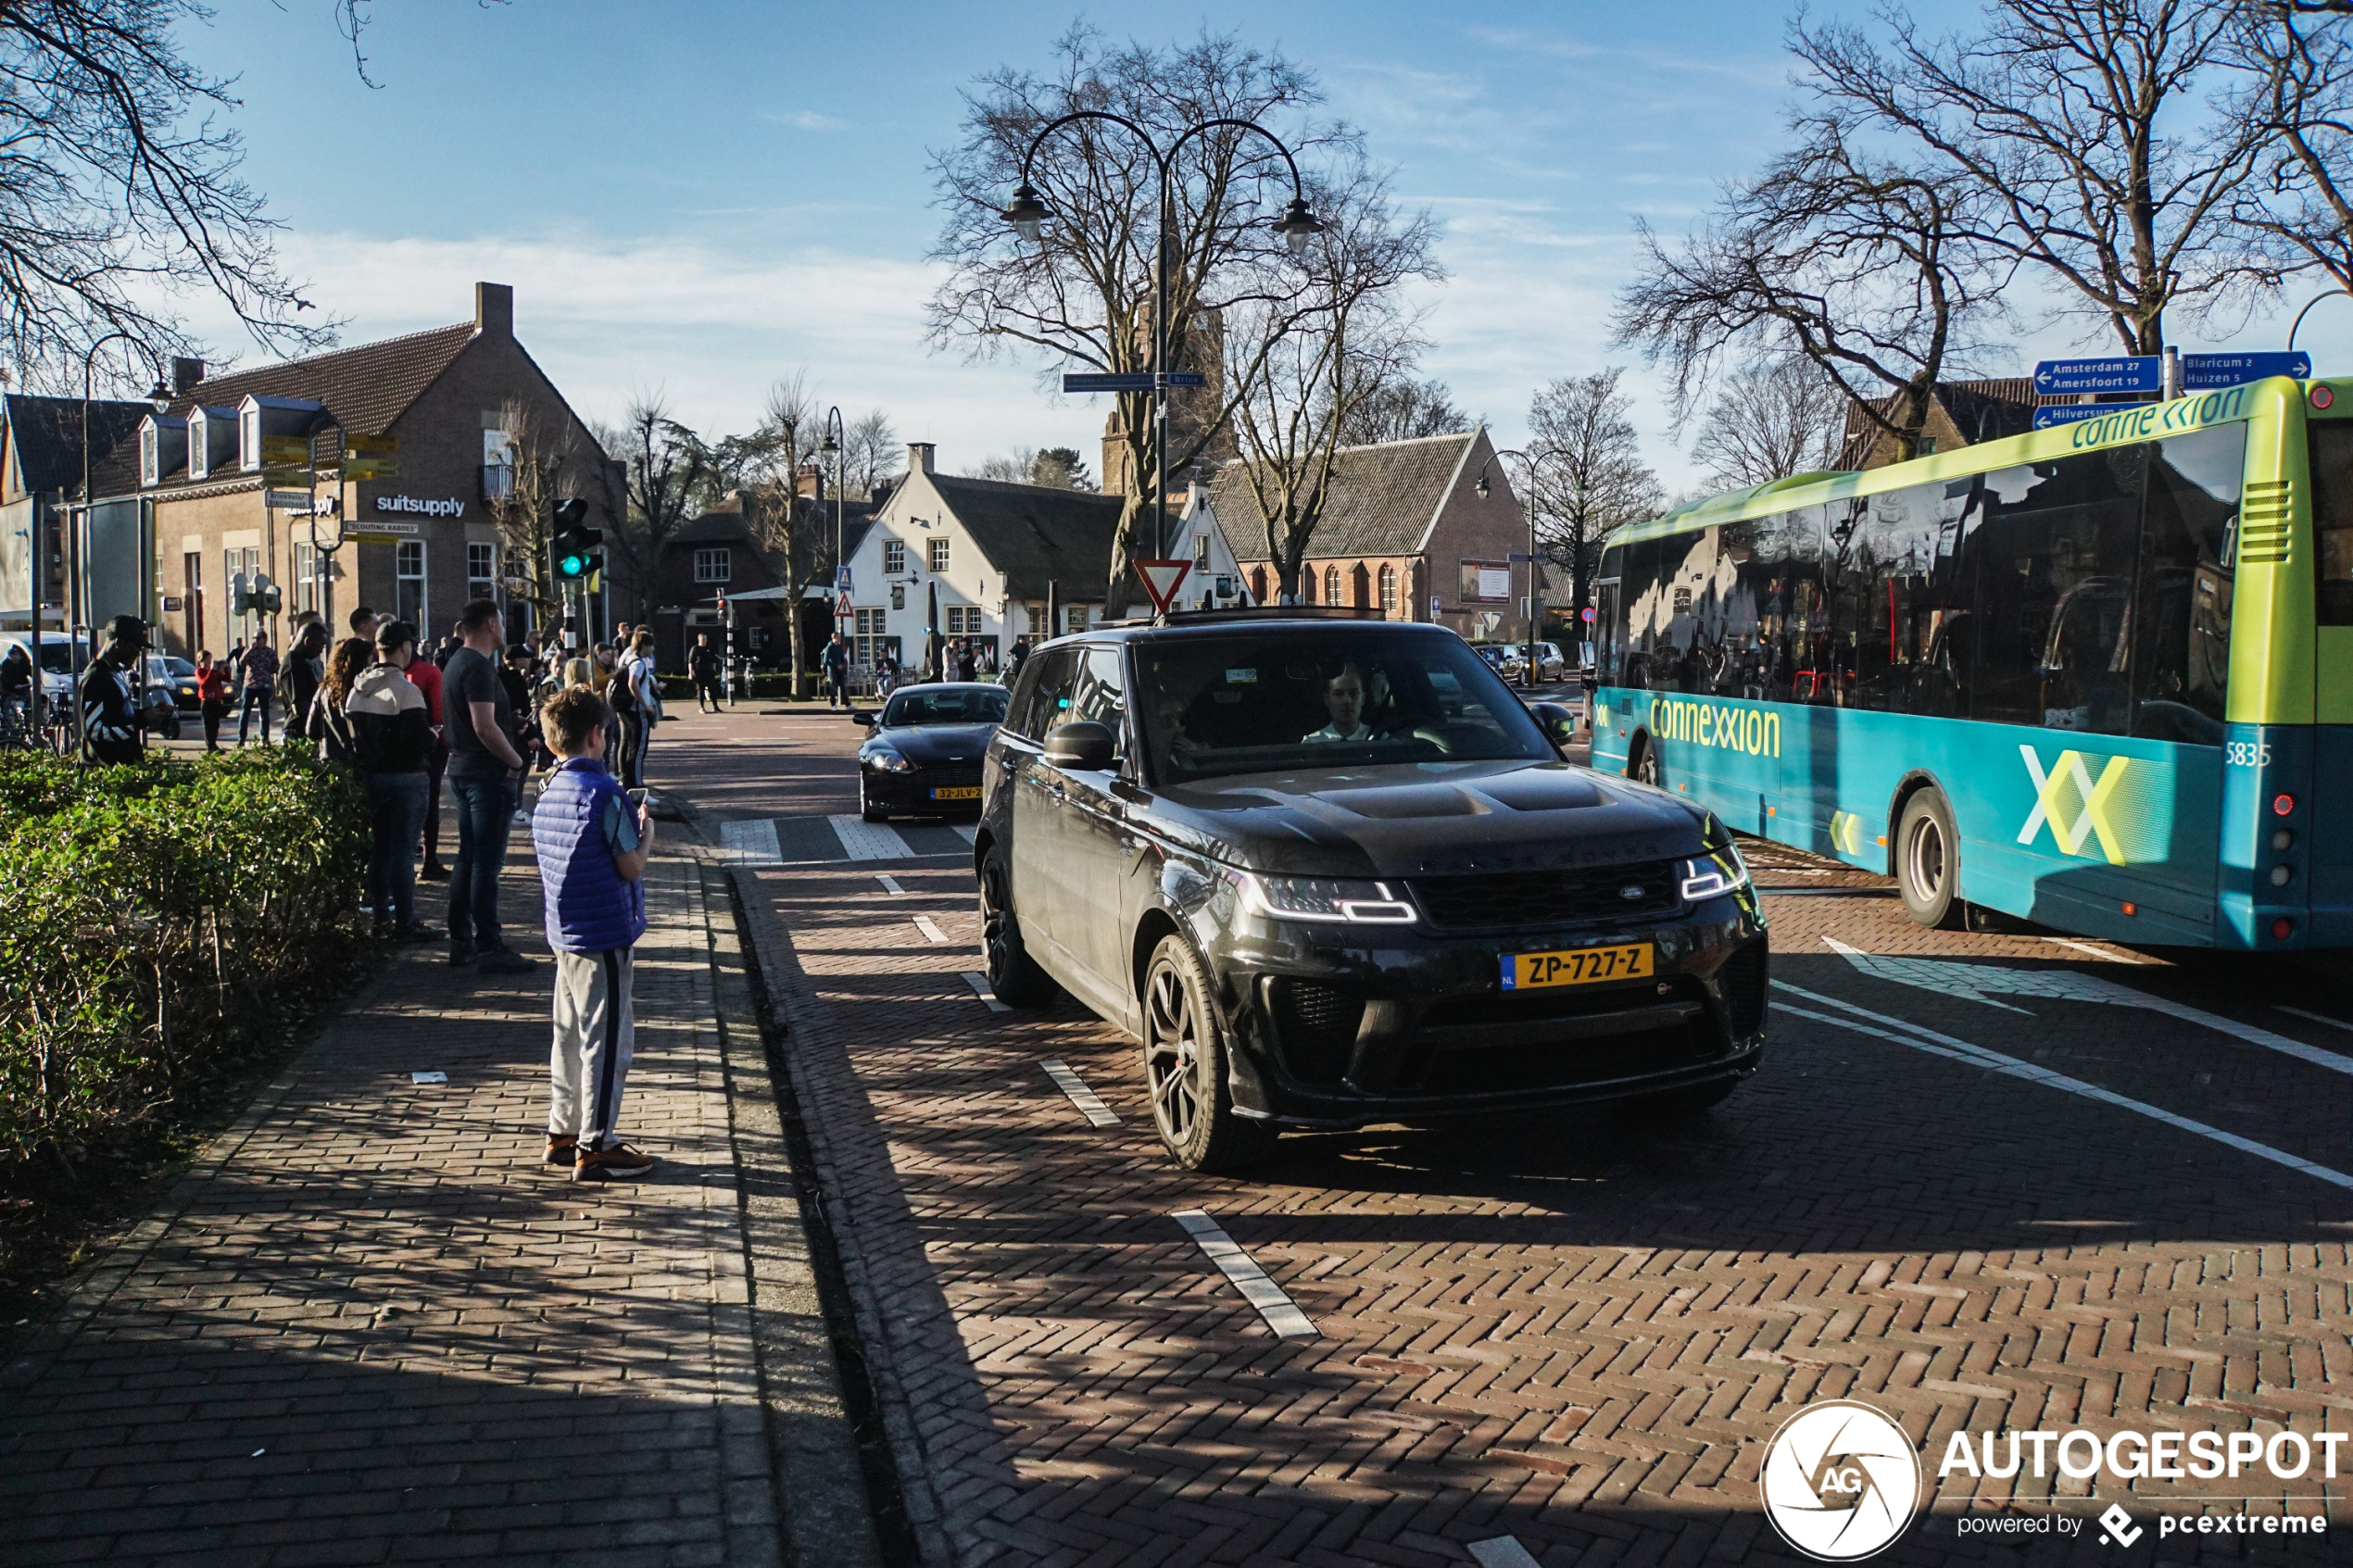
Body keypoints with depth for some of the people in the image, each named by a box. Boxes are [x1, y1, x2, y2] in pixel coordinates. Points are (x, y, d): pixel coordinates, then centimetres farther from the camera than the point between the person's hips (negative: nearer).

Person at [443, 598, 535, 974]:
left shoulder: (456, 663, 15)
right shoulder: (479, 667, -17)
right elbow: (485, 727, -25)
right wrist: (516, 760, -13)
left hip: (462, 770, 10)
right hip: (488, 774, -10)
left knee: (468, 858, 15)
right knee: (487, 862, -7)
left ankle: (460, 941, 20)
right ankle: (488, 948, -5)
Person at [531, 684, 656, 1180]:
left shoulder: (547, 793, 7)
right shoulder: (605, 793, -17)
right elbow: (631, 867, -16)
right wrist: (646, 835, 2)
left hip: (564, 934, 9)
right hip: (604, 935, -9)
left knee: (570, 1036, 17)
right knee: (607, 1041, -1)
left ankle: (563, 1133, 26)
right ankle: (595, 1147, 4)